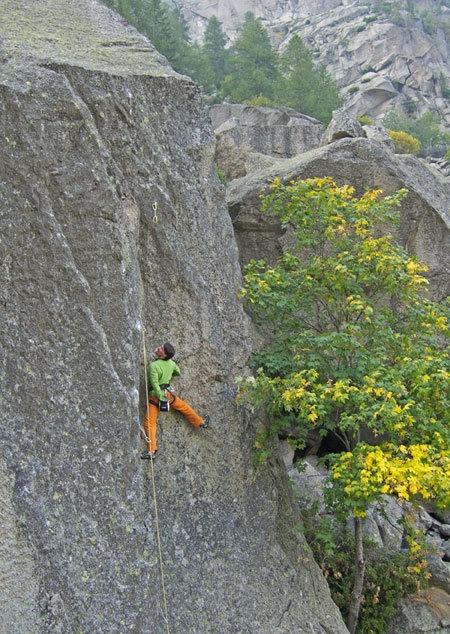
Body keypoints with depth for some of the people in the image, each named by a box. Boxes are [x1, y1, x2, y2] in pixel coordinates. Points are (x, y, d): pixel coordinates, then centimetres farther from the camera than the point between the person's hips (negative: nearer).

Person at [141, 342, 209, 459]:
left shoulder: (154, 365, -21)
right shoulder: (171, 363, -2)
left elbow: (155, 383, -26)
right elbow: (178, 373, 19)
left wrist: (161, 397, -21)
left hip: (155, 395, -6)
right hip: (167, 392, 6)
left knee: (149, 423, -4)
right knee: (184, 407, 27)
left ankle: (151, 451, -9)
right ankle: (201, 422, 44)